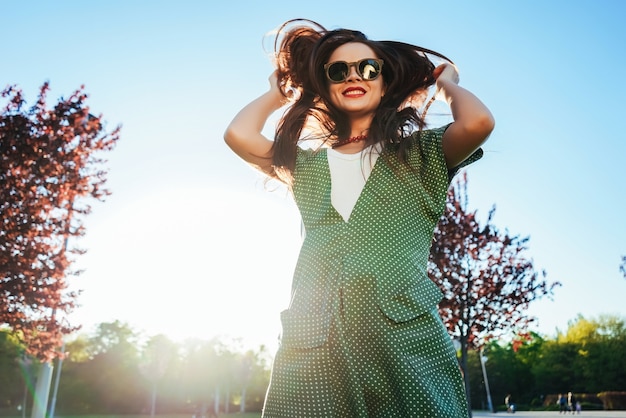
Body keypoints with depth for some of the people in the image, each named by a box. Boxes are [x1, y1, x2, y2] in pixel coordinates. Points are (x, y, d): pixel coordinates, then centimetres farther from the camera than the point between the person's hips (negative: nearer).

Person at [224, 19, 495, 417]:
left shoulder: (418, 155, 10)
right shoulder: (308, 165, 16)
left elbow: (478, 123, -10)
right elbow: (238, 135, 2)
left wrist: (447, 83, 12)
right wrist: (281, 90, 20)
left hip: (405, 335, -1)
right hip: (311, 344, 2)